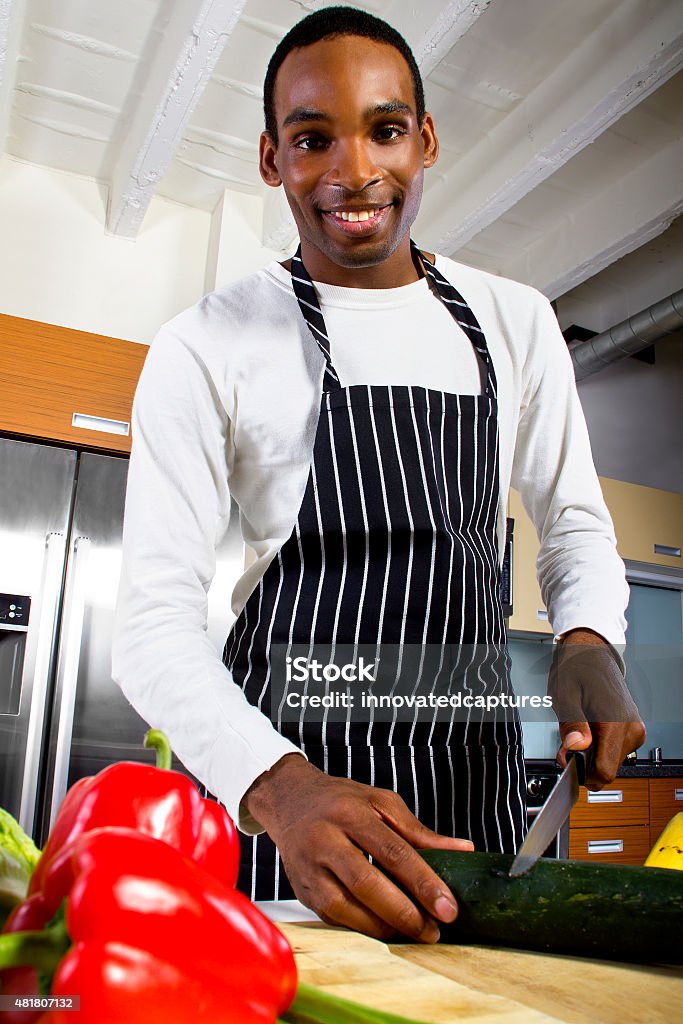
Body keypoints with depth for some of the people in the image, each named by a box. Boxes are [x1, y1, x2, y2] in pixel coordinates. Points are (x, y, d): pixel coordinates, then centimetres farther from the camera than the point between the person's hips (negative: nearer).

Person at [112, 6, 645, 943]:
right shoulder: (207, 347, -7)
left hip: (475, 770, 4)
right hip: (277, 780, -3)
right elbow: (157, 618, -12)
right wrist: (280, 788, -29)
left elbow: (575, 522, 12)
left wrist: (589, 641, -9)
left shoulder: (516, 322, 5)